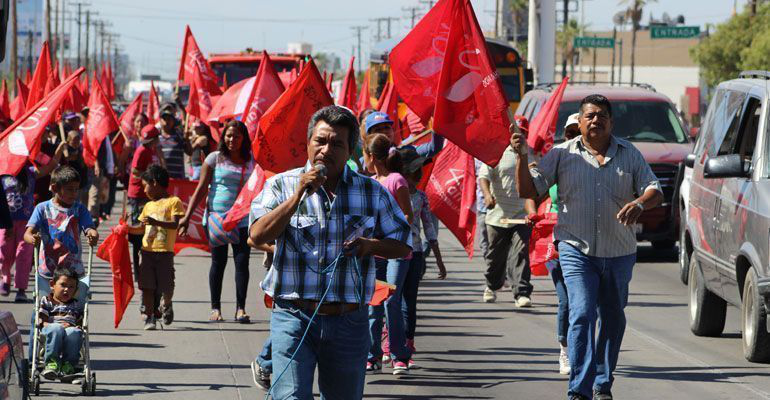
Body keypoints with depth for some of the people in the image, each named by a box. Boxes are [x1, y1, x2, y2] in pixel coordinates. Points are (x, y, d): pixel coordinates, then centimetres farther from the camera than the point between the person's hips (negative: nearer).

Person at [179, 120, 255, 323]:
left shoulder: (250, 161, 8)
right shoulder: (215, 158, 1)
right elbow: (201, 190, 1)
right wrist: (187, 216, -4)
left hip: (242, 220, 1)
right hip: (217, 216, -1)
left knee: (242, 261, -6)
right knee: (218, 262, 3)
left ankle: (241, 308, -3)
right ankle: (215, 307, 12)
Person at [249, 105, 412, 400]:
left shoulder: (372, 193, 8)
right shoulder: (282, 185, 3)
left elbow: (404, 245, 12)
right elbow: (257, 236, -10)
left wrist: (370, 245, -9)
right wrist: (298, 195, -16)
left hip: (348, 322, 3)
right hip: (293, 317, -3)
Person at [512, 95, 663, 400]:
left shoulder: (629, 155, 7)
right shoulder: (562, 154, 3)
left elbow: (655, 191, 3)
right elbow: (529, 191, 1)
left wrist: (639, 204, -19)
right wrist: (522, 158, -14)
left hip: (619, 252, 3)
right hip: (577, 250, -3)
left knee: (613, 318, 13)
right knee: (582, 315, -16)